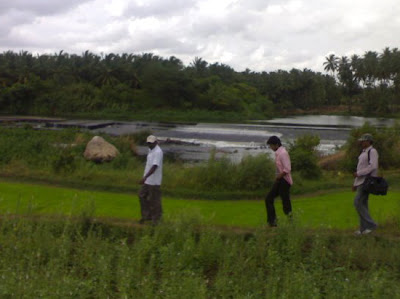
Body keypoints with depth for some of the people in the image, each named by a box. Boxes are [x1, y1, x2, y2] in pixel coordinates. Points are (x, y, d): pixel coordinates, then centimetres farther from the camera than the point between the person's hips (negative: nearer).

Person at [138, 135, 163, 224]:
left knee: (154, 200, 0)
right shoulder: (150, 150, 11)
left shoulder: (158, 152, -19)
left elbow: (154, 166, -28)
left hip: (154, 181, -9)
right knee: (142, 196, 12)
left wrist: (145, 177, -35)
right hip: (147, 180, 9)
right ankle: (147, 216, 23)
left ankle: (156, 219, 14)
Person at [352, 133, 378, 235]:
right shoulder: (364, 152, 18)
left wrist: (358, 173, -20)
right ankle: (364, 228, 9)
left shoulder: (372, 151, -13)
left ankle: (371, 225, -7)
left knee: (358, 203, -14)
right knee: (362, 204, 7)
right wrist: (355, 183, 20)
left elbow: (373, 167, -25)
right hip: (361, 181, 10)